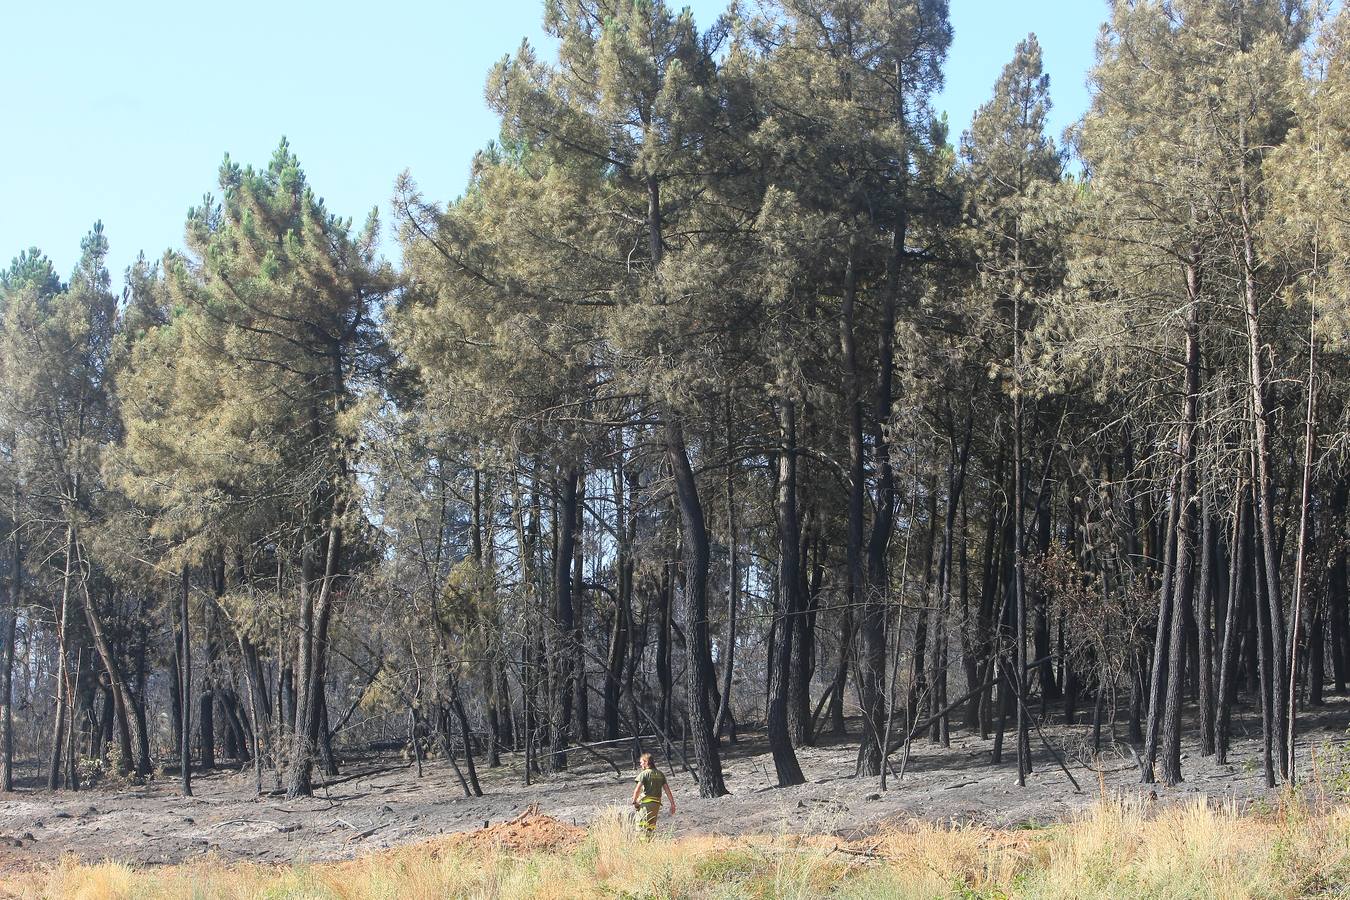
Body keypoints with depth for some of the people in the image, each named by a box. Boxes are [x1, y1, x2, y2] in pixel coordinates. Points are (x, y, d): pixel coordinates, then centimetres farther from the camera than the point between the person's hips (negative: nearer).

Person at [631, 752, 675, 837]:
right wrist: (672, 804, 14)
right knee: (651, 826, 16)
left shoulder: (644, 773, -7)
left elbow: (637, 789, -16)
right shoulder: (660, 774, 13)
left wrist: (634, 802, -5)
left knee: (641, 826, -6)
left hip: (646, 802, -7)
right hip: (657, 803, 7)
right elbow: (667, 789, 11)